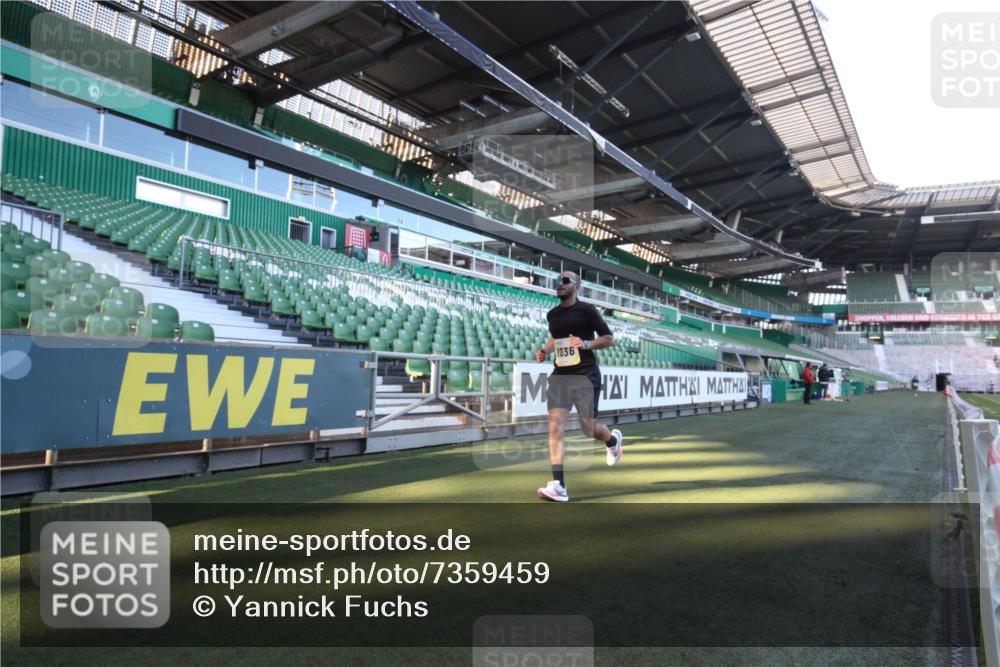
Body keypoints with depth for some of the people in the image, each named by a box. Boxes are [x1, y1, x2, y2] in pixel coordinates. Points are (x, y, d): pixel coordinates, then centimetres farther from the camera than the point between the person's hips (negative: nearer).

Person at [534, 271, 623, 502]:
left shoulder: (586, 310, -6)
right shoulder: (552, 314, 10)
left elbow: (609, 338, -4)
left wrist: (586, 344, -20)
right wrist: (545, 351, 8)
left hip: (585, 377, -4)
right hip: (559, 376, 4)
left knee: (588, 429, 6)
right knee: (555, 427, -11)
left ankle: (613, 440, 44)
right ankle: (558, 486, -11)